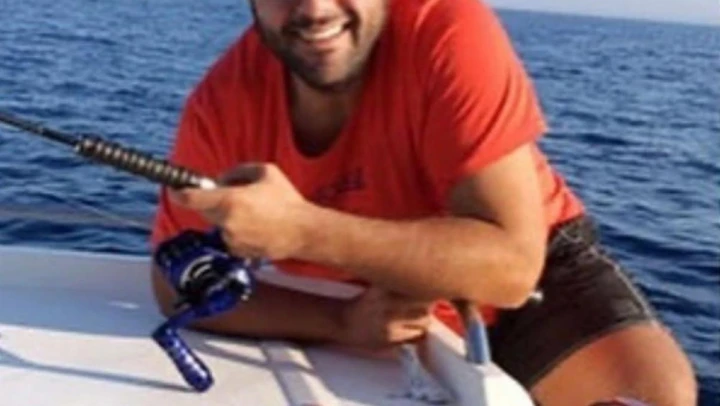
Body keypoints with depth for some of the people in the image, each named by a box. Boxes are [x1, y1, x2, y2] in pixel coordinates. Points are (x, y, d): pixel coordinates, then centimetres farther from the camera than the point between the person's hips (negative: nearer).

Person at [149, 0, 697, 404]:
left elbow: (512, 264, -34)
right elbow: (179, 279, -12)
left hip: (529, 280, -3)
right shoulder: (224, 99, -19)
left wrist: (303, 230, -44)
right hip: (379, 337, 3)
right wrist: (342, 322, -27)